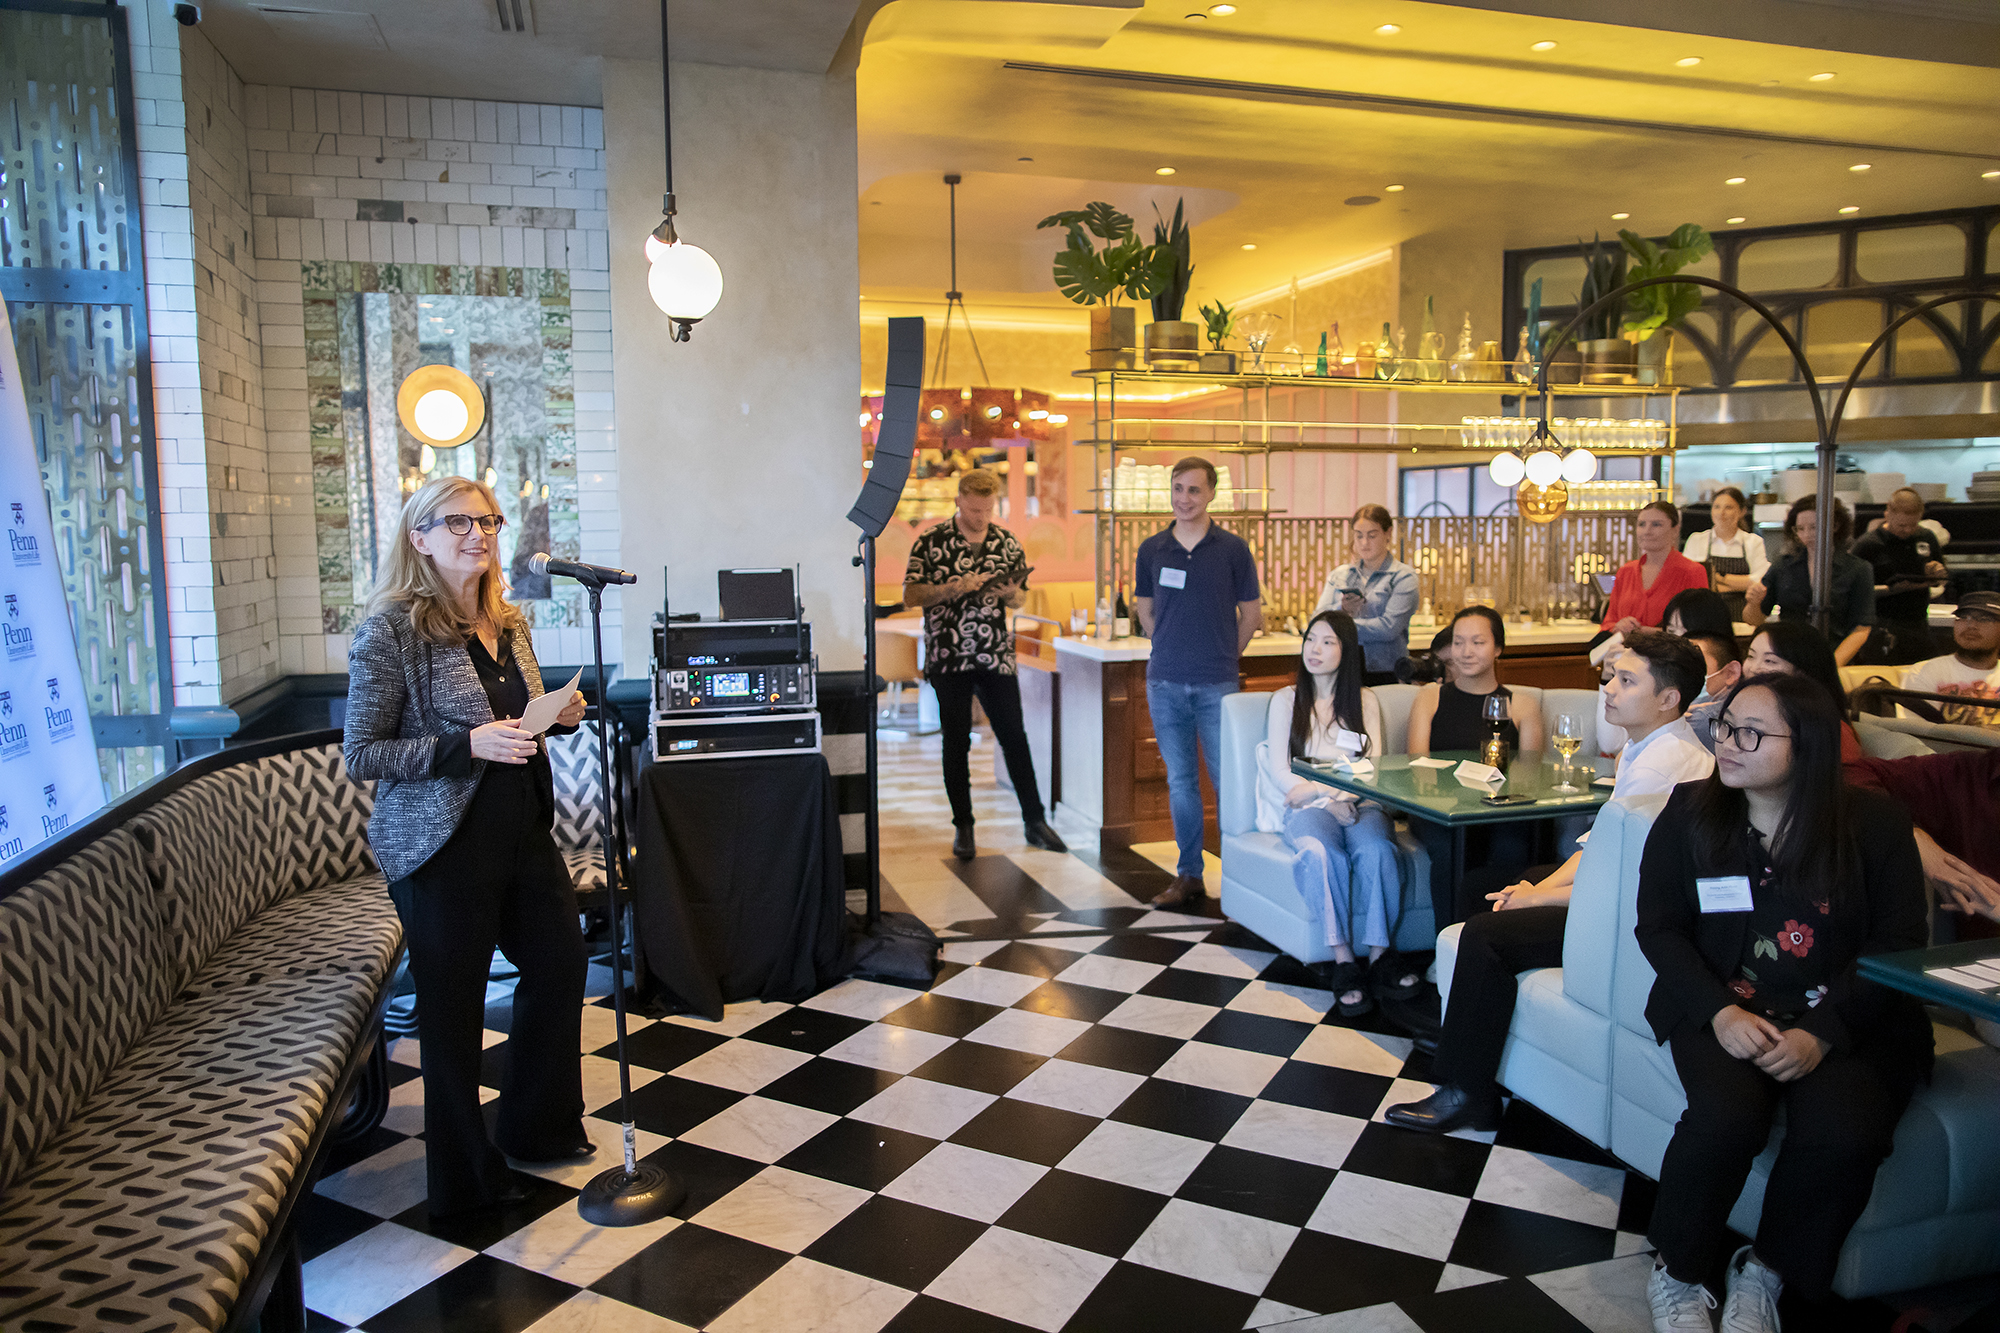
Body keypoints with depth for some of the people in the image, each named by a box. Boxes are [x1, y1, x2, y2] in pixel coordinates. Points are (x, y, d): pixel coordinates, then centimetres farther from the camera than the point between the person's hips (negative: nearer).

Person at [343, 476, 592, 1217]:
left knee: (560, 961, 17)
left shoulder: (507, 626, 9)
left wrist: (557, 717, 0)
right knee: (453, 1004, 4)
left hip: (522, 830, 8)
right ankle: (466, 1178, 24)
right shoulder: (391, 630, -13)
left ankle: (539, 1128, 39)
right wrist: (467, 746, -24)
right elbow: (361, 755, -14)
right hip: (441, 845, -7)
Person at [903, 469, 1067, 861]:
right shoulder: (931, 542, -2)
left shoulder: (1007, 543, 7)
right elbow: (911, 596, -6)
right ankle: (963, 827, 16)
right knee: (956, 742, 6)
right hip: (948, 658, -2)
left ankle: (1034, 821, 13)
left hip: (997, 658, 2)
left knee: (1014, 737, 3)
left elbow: (1020, 596, 15)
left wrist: (1010, 593, -9)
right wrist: (955, 588, -18)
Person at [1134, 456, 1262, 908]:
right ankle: (1189, 875, 17)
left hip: (1217, 685, -2)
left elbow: (1251, 613, 7)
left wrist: (1223, 657, 10)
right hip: (1165, 683, 3)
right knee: (1180, 780, 8)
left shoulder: (1232, 549, -1)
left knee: (1228, 780, -2)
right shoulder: (1152, 549, 6)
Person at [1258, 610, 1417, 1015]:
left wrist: (1346, 796, -13)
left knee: (1375, 849, -34)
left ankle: (1379, 955, -30)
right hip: (1306, 806, -1)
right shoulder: (1286, 700, 12)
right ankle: (1343, 962, -33)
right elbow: (1279, 773, 3)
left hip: (1359, 803, 1)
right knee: (1324, 853, -36)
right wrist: (1326, 796, -13)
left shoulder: (1365, 700, 16)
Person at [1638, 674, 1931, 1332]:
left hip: (1850, 1018, 0)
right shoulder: (1689, 812, 2)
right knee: (1727, 1114, -29)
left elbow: (1897, 944, -3)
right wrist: (1719, 1011, -14)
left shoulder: (1874, 822, -1)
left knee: (1842, 1134, -28)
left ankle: (1765, 1273, 0)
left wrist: (1821, 1031, -16)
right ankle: (1677, 1275, -4)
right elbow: (1658, 927, 2)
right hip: (1721, 1007, 0)